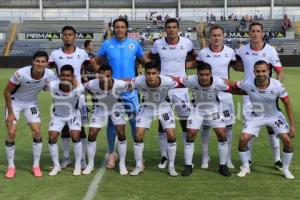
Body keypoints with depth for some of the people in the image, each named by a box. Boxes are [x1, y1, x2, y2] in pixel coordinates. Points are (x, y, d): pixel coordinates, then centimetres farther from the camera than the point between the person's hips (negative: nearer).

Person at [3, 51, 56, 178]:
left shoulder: (49, 75, -23)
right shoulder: (21, 73, -31)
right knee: (11, 133, -9)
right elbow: (7, 92, -18)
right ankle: (11, 167, 8)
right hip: (15, 102, -2)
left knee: (37, 132, -8)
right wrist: (10, 113, -17)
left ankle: (36, 166, 8)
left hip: (31, 103, 3)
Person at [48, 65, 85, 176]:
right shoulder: (53, 86, -27)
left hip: (73, 115, -1)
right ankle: (56, 166, 11)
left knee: (76, 137, -15)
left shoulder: (78, 88, -30)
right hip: (58, 115, 2)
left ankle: (78, 166, 5)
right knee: (52, 139, -8)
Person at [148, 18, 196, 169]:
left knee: (186, 122, 2)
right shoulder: (158, 44, -2)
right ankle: (164, 156, 19)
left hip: (181, 87, 0)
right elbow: (150, 59, 16)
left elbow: (194, 57, 17)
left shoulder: (187, 43, -3)